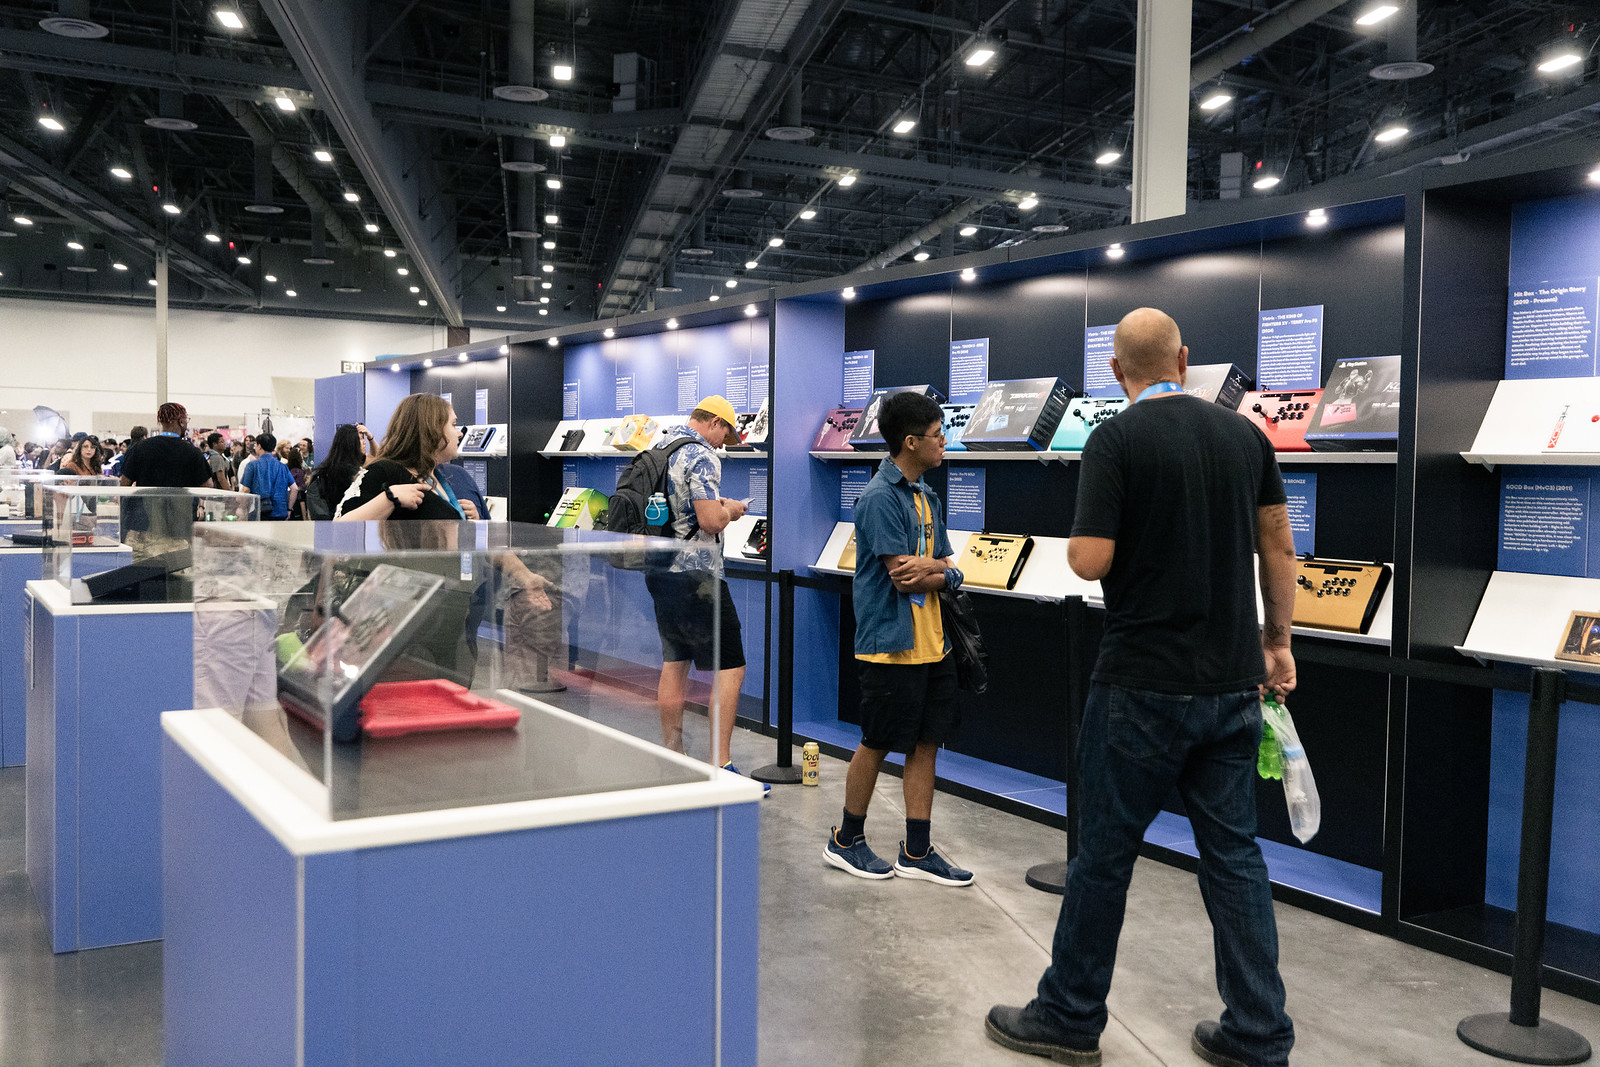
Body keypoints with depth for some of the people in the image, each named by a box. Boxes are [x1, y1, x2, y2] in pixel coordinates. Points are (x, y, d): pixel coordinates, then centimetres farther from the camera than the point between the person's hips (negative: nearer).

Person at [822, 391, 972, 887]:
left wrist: (935, 572, -11)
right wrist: (941, 566, -2)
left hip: (931, 643, 8)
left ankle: (917, 851, 19)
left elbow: (949, 571, 10)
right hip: (891, 645, -8)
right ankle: (847, 840, 21)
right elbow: (903, 577, -19)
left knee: (926, 744, 10)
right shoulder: (880, 498, -14)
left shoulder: (926, 496, 14)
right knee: (877, 744, 3)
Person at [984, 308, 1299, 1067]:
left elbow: (1089, 563, -17)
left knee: (1105, 851, 6)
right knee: (1233, 853, 13)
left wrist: (1081, 539, 6)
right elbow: (1278, 548, 10)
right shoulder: (1244, 435, 6)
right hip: (1232, 682, 6)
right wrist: (1278, 642, 20)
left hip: (1145, 684, -5)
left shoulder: (1116, 440, -12)